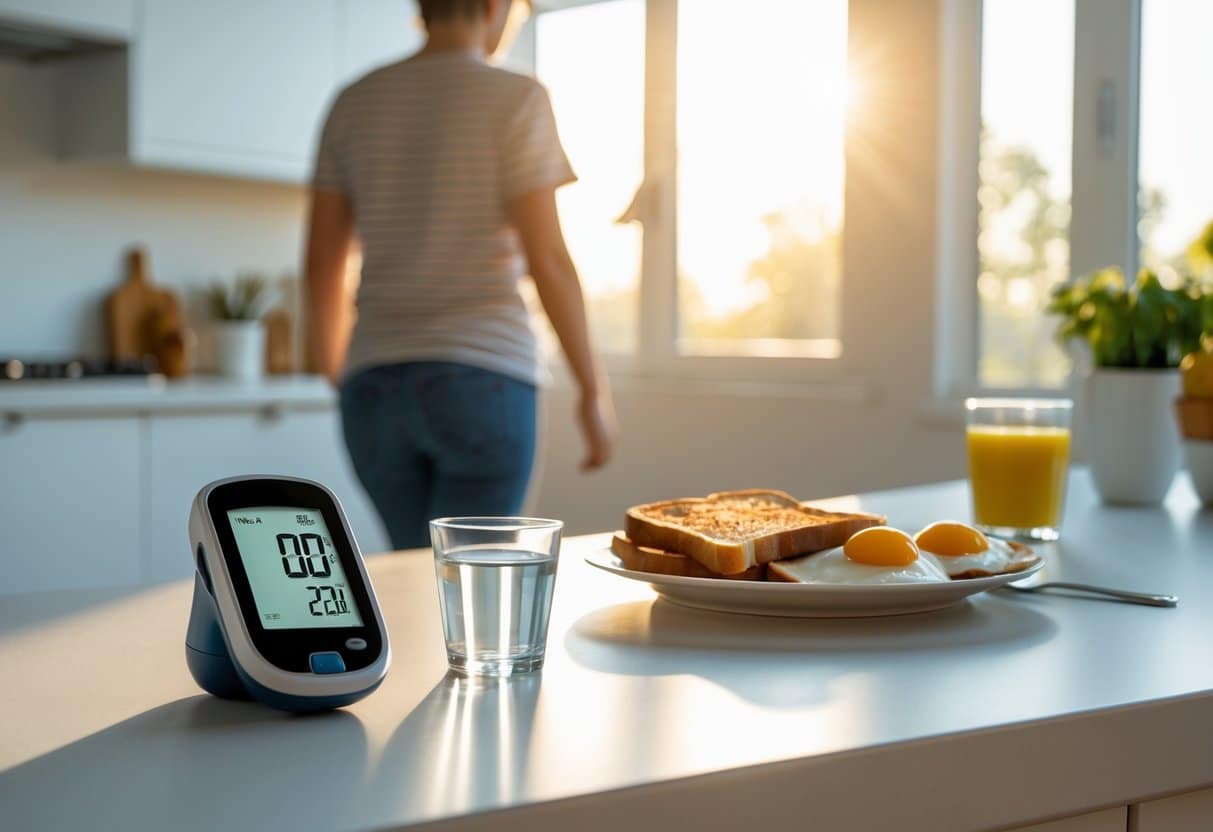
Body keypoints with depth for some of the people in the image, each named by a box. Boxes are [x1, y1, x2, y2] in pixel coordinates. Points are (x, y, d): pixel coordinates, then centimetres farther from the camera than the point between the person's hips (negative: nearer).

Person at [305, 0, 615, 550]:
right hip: (482, 379, -5)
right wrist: (593, 389, -1)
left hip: (376, 384, 5)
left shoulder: (354, 103, 9)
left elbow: (322, 264, 9)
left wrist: (335, 376, 22)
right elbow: (548, 259, -9)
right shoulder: (516, 99, -4)